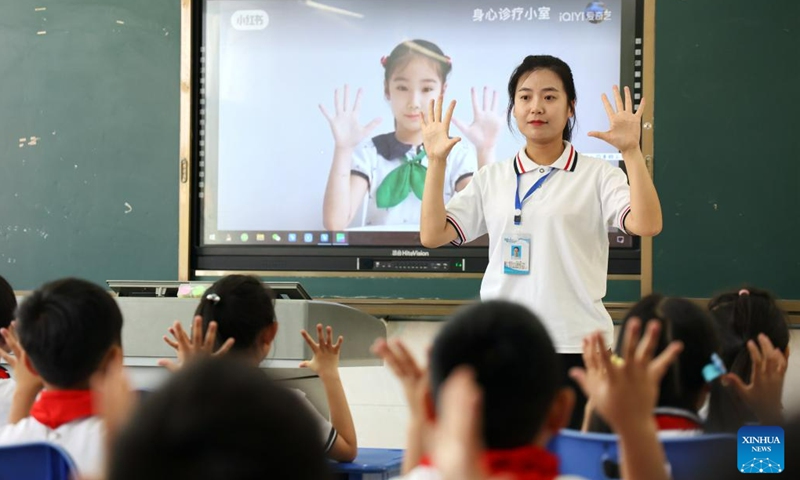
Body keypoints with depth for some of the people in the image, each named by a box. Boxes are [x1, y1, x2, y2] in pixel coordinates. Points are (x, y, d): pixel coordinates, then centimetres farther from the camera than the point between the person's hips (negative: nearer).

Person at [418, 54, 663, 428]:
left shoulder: (597, 176, 0)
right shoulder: (491, 179, 9)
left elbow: (646, 225, -15)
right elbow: (432, 235, 2)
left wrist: (631, 152, -23)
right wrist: (437, 161, -6)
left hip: (576, 345, -3)